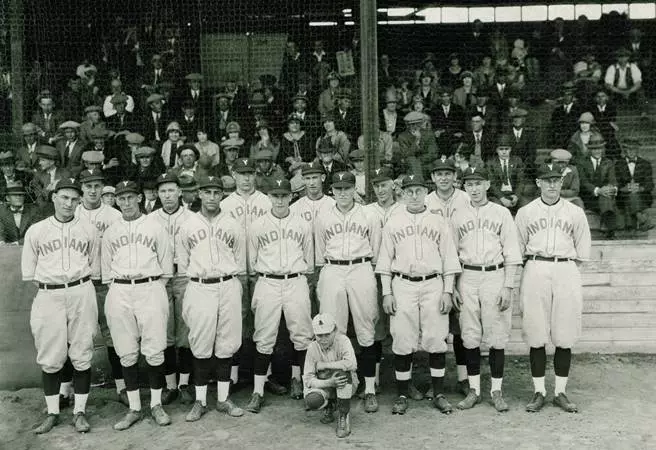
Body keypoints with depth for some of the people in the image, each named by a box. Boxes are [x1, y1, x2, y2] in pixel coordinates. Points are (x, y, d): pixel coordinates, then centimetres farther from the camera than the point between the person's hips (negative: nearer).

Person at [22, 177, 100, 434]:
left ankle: (80, 412, 11)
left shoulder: (88, 231, 8)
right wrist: (48, 285, 0)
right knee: (50, 359, 3)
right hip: (48, 296, 0)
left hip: (81, 294, 0)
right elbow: (28, 273, 8)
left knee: (82, 356, 1)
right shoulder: (36, 231, 6)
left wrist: (78, 286, 2)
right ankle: (52, 413, 16)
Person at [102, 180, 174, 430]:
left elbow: (166, 265, 7)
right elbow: (106, 268, 17)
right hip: (119, 292, 2)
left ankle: (156, 405, 11)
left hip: (150, 289, -2)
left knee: (154, 351, -3)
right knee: (126, 353, 4)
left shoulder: (155, 227, 6)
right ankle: (134, 408, 13)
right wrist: (115, 289, 8)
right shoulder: (110, 232, 13)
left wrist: (156, 288, 2)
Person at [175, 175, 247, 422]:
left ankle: (223, 399, 16)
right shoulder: (187, 226, 6)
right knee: (201, 345, 2)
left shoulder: (233, 226, 7)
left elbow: (240, 262, 11)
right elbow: (182, 264, 9)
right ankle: (200, 401, 12)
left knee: (226, 344, 4)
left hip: (228, 287, 1)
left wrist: (235, 288, 7)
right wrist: (185, 295, 5)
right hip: (199, 288, -1)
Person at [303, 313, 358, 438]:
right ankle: (329, 406, 9)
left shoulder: (343, 341, -19)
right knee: (311, 401, -31)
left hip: (348, 384, -2)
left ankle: (344, 416, -19)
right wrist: (330, 382, -31)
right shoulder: (313, 347, -12)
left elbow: (351, 364, -38)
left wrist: (323, 365, -27)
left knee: (343, 371, -36)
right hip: (325, 385, 2)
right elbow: (308, 379, -13)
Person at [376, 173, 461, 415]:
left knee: (436, 339, 0)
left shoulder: (439, 222, 9)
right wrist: (386, 293, 0)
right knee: (402, 341, 0)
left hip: (433, 285, 0)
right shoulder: (392, 223, 8)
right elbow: (385, 260, 8)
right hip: (402, 285, 0)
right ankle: (402, 395, 12)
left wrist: (448, 291, -1)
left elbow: (449, 259, 7)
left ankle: (439, 394, 13)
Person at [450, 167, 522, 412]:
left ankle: (496, 391, 11)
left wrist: (508, 287, -6)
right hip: (467, 277, 2)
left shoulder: (502, 213, 4)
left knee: (497, 337, 0)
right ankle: (474, 390, 15)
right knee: (470, 336, 4)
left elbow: (511, 254, 1)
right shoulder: (458, 216, 10)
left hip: (495, 275, -2)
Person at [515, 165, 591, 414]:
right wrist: (536, 268, 5)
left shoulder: (575, 213, 9)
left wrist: (565, 269, 6)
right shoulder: (524, 212, 8)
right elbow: (518, 249, 12)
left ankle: (560, 392, 12)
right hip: (535, 271, 0)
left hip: (567, 272, 1)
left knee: (565, 337, 0)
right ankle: (539, 392, 9)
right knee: (536, 336, -1)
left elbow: (582, 252, 13)